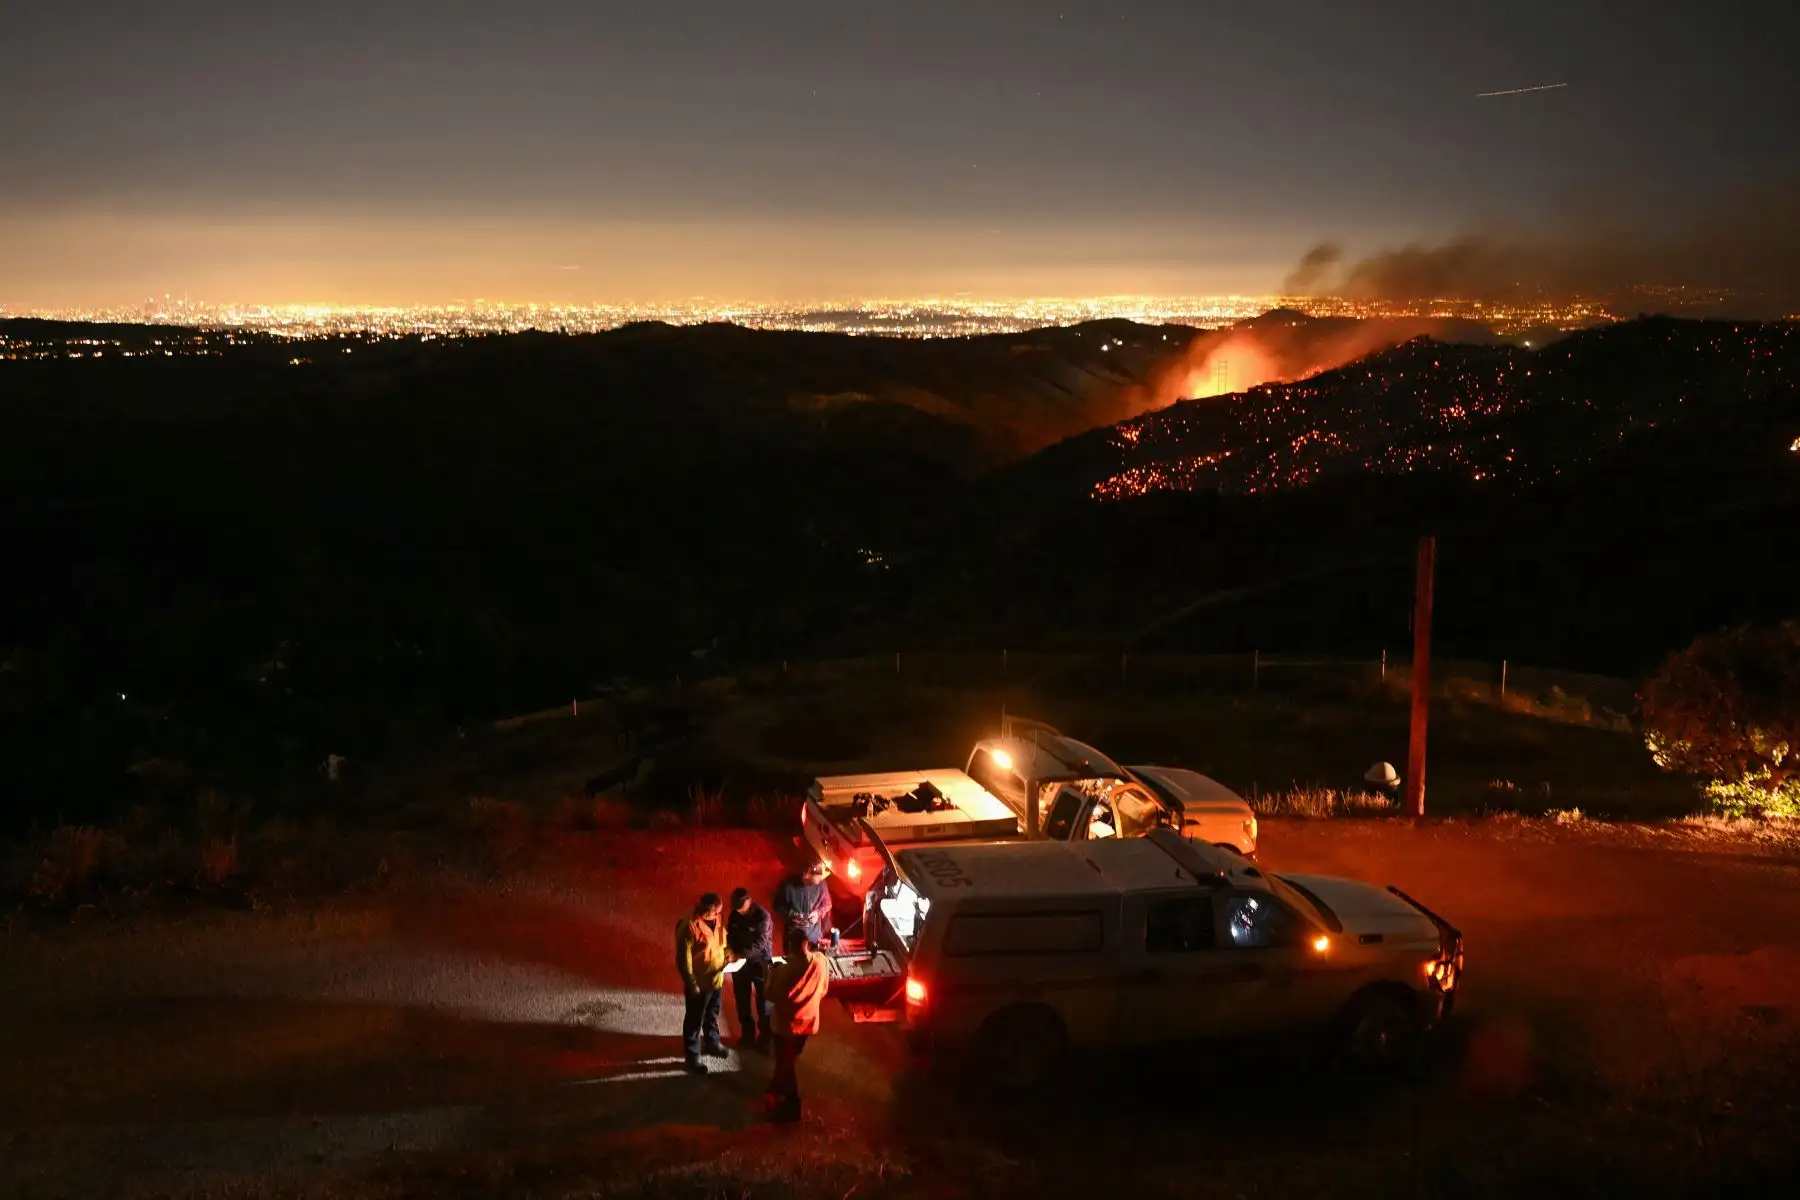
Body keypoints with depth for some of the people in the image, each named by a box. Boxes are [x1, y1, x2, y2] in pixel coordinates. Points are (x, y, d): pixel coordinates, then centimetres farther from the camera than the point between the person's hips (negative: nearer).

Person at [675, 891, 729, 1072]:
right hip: (699, 983, -8)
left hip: (717, 979, 8)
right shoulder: (689, 926, -26)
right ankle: (692, 1056, 17)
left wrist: (728, 956, -1)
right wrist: (691, 983, -21)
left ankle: (712, 1043, 45)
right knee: (694, 1020, 6)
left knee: (712, 1016, 26)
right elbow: (683, 959, -23)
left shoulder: (715, 919, -2)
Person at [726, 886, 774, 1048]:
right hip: (740, 961, 5)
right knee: (742, 1000, 13)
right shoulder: (734, 915, -3)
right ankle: (747, 1033, 29)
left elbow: (761, 943, -26)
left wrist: (741, 954, -35)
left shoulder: (762, 916, -20)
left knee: (763, 1000, 6)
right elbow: (730, 934, 8)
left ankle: (764, 1035, 20)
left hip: (760, 961, -5)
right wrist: (730, 950, -13)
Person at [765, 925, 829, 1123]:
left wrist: (774, 972, -2)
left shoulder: (785, 968, -29)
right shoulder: (821, 960, -15)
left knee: (785, 1063, 14)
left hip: (787, 1023, -5)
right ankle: (778, 1088, 47)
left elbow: (771, 995, -14)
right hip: (808, 1021, 5)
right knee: (789, 1060, 27)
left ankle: (791, 1106, 24)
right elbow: (823, 990, 0)